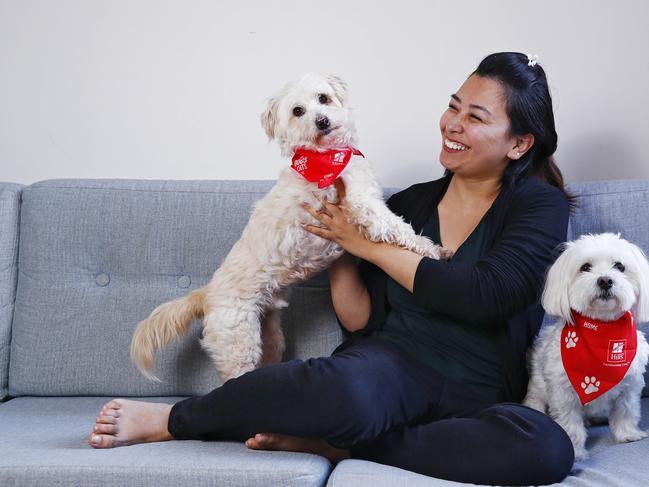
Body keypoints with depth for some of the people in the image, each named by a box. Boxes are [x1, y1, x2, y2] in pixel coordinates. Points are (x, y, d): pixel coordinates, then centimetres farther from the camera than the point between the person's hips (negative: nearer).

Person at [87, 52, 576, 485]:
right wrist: (339, 243, -1)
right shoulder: (409, 203, 11)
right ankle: (166, 419, -18)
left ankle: (332, 443, -27)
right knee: (347, 389, -38)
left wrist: (370, 244, -9)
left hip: (479, 397, 0)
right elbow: (360, 320, 10)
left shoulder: (540, 207, 1)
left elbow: (484, 296, -17)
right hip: (393, 365, 1)